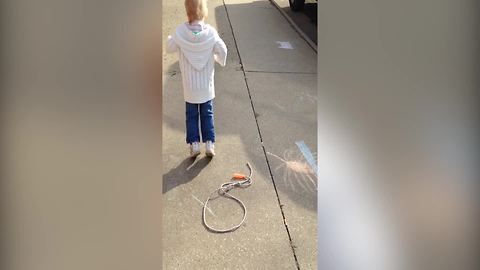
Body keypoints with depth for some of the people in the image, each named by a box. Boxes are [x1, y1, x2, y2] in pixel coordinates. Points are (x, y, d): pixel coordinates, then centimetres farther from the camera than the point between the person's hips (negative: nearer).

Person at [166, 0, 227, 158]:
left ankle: (194, 144, 15)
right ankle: (209, 144, 15)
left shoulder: (180, 32, -16)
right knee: (207, 115, 14)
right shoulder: (211, 32, -16)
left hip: (189, 86, 0)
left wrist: (170, 38, 21)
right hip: (207, 85, 0)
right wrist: (220, 60, 18)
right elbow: (222, 50, -4)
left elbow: (169, 48, -1)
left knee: (191, 116, 15)